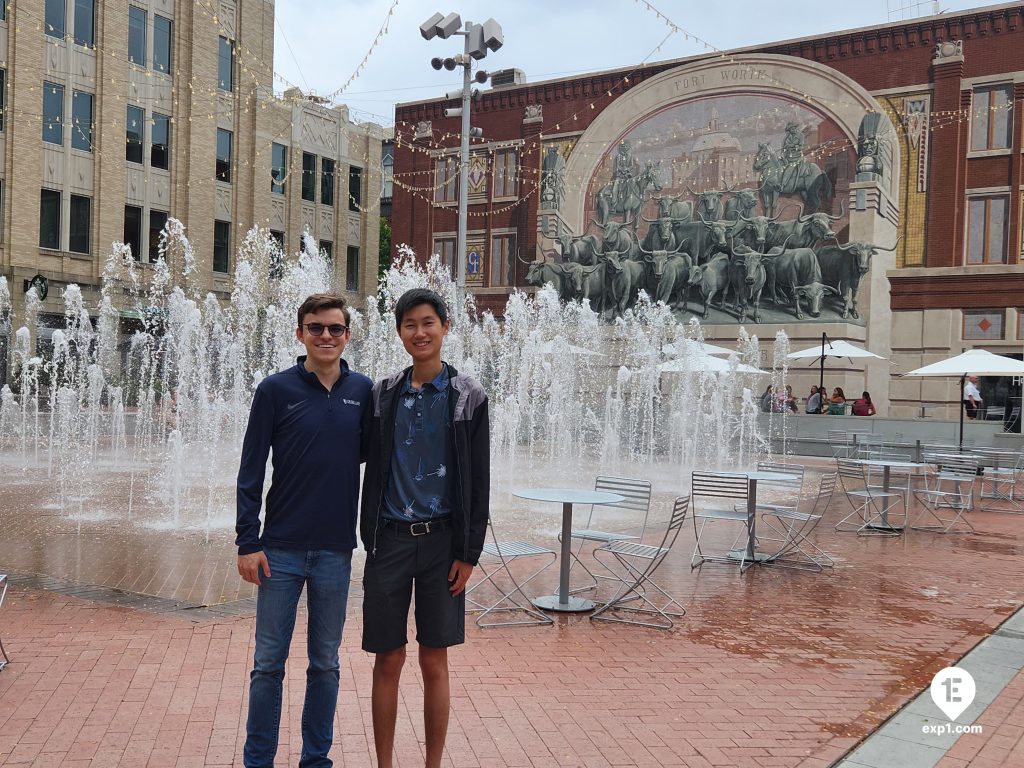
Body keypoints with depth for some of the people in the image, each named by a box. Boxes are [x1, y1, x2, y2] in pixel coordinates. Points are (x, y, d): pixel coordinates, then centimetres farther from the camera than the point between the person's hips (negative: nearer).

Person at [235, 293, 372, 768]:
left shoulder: (363, 391, 3)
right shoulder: (276, 390, -3)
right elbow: (251, 472, -3)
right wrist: (247, 543, -7)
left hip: (337, 550, 2)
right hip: (281, 549, -2)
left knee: (325, 663, 12)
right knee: (269, 663, 6)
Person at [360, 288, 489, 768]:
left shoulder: (468, 397, 0)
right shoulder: (382, 395, 6)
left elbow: (478, 481, -1)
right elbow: (365, 459, 12)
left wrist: (469, 552, -5)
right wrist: (369, 539, -1)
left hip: (442, 541, -1)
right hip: (390, 539, 2)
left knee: (434, 663, 6)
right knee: (388, 661, 7)